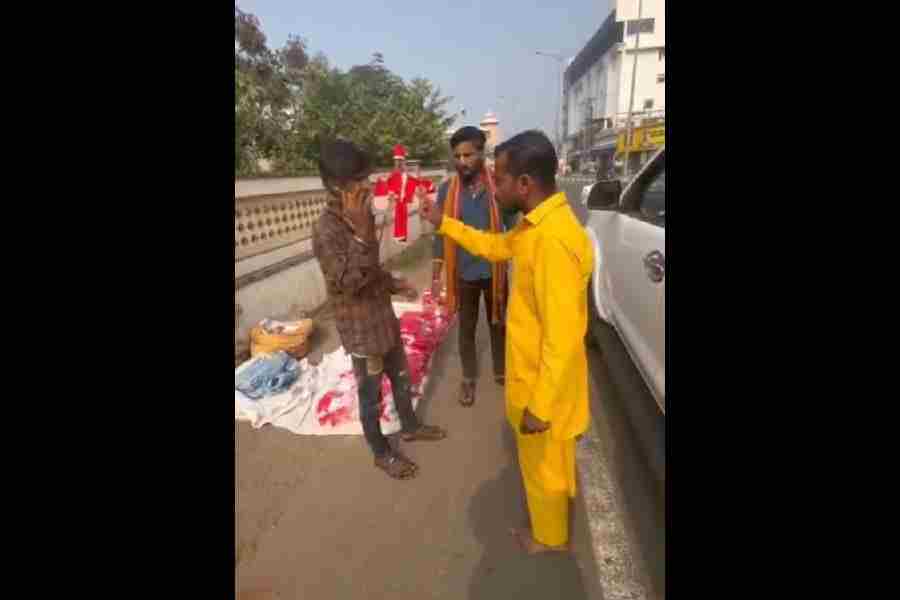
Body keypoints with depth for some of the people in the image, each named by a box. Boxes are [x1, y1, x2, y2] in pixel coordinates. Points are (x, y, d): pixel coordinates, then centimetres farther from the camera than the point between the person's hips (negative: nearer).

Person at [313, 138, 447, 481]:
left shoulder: (359, 217, 3)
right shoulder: (327, 230, -24)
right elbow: (348, 282, -31)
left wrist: (393, 283, 13)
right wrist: (362, 234, -37)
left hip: (383, 317, 8)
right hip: (360, 328, -8)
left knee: (401, 378, 24)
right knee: (371, 394, 12)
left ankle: (410, 427, 48)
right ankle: (382, 453, 34)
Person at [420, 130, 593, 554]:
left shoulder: (553, 240, -33)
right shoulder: (538, 224, 0)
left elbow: (562, 338, -31)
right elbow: (496, 246, 18)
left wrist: (540, 406, -23)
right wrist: (443, 223, 13)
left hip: (545, 383, -10)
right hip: (532, 373, 10)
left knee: (544, 464, 16)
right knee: (539, 460, 32)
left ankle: (549, 537, 43)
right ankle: (547, 524, 59)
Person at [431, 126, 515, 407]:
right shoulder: (446, 190, -6)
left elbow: (511, 230, -1)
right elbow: (441, 235, 0)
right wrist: (436, 276, 0)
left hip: (494, 271, 0)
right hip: (463, 274, 1)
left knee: (498, 324, 17)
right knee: (466, 328, 14)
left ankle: (501, 372, 40)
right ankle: (469, 378, 34)